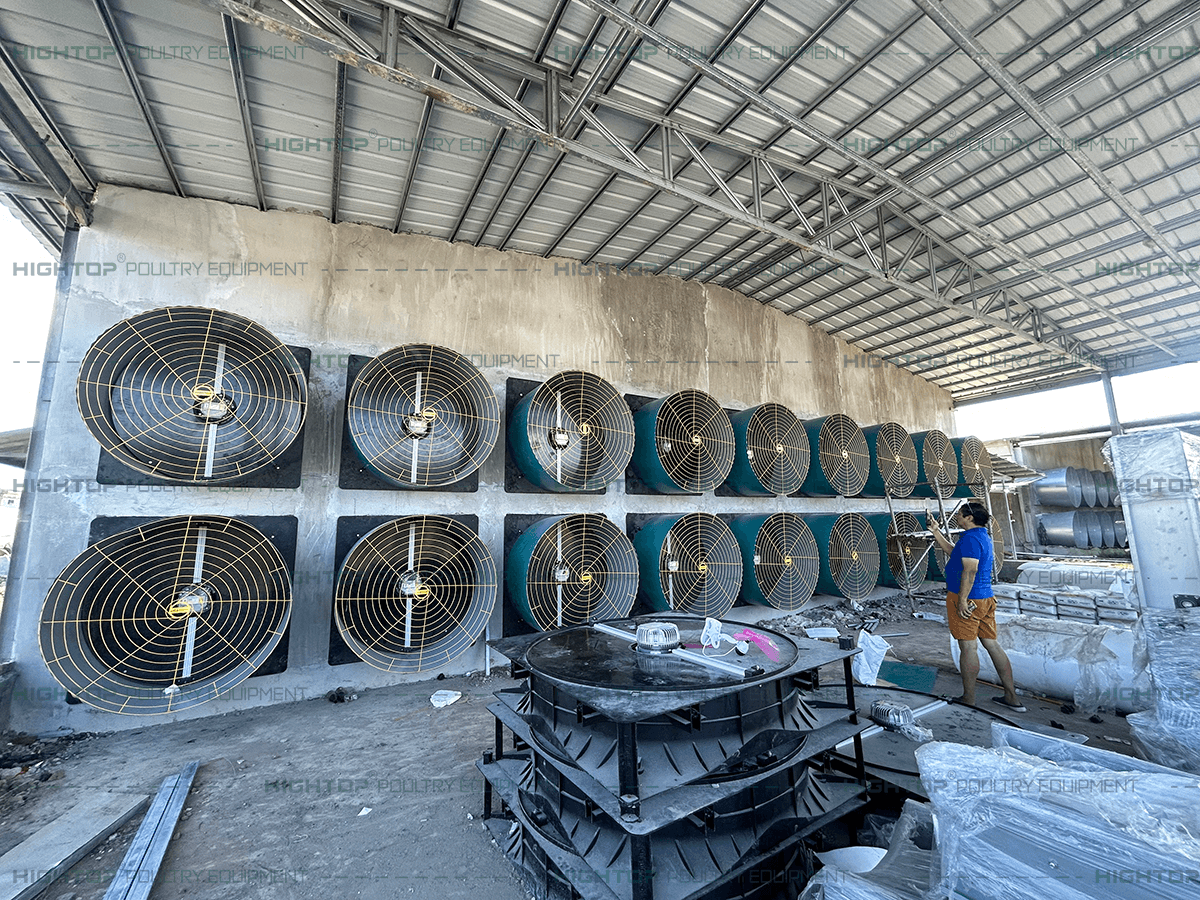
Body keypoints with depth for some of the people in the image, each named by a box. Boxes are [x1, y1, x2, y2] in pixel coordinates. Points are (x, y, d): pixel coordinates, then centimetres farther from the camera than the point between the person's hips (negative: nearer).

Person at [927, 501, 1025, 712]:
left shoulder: (971, 538, -16)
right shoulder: (983, 536, 15)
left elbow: (970, 570, -23)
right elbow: (954, 552, 26)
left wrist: (962, 600, -23)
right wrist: (936, 531, 24)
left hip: (968, 600, -10)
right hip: (985, 598, 10)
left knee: (968, 647, -1)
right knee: (992, 644, 14)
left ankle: (968, 700, 8)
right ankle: (1011, 697, 21)